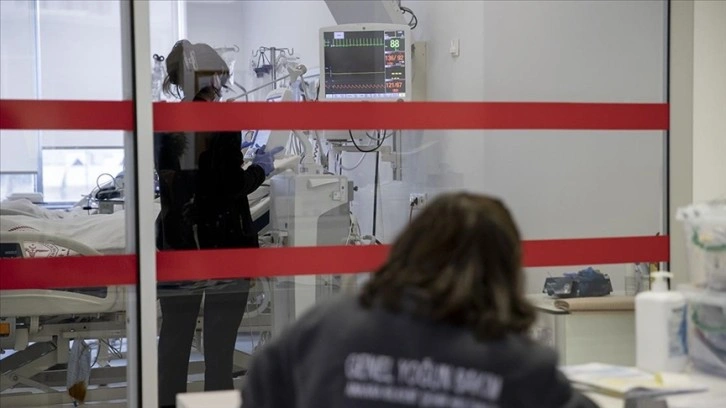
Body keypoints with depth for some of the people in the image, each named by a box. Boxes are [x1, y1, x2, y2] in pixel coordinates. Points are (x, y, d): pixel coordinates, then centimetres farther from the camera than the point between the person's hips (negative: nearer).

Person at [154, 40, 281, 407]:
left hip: (176, 243, 5)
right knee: (219, 343, 2)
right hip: (225, 244, -5)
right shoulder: (222, 123, -11)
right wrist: (260, 168, 3)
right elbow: (231, 189, -14)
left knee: (174, 336, 13)